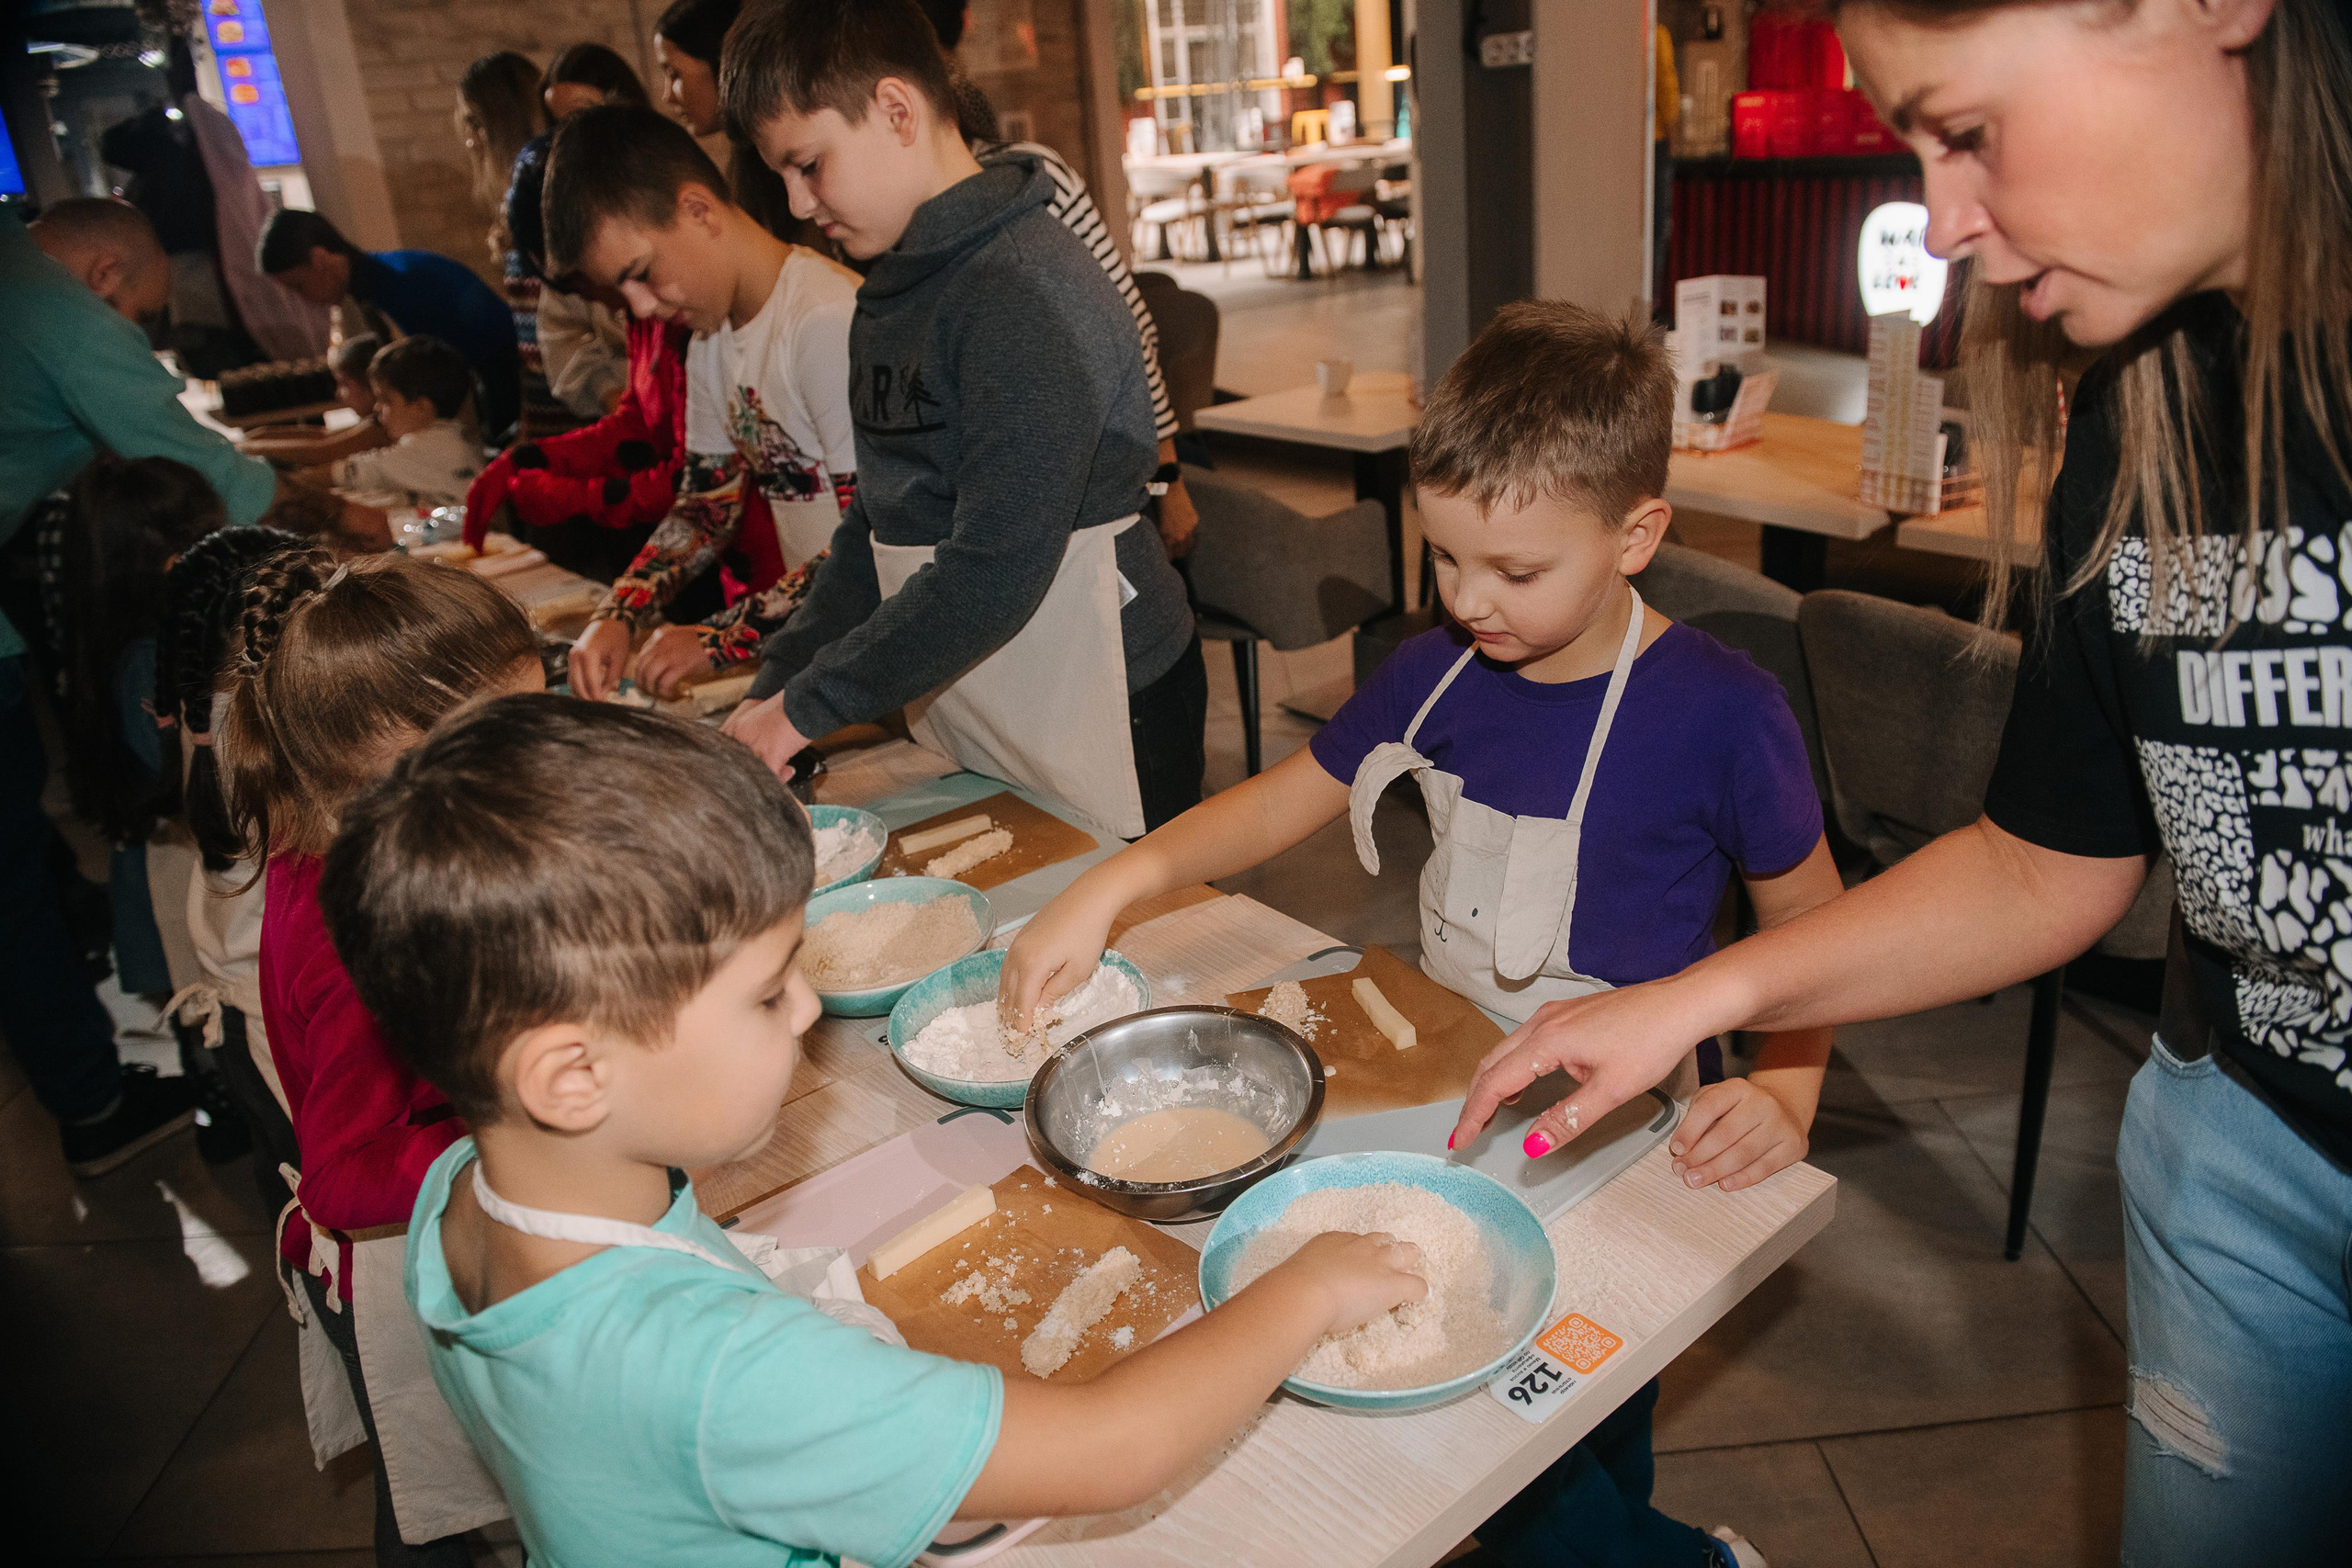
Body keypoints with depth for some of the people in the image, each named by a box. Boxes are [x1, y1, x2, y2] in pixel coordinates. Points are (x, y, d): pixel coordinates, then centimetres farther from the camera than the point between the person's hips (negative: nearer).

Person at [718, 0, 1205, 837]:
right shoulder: (899, 289, 10)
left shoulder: (1025, 290, -20)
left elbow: (998, 568, -26)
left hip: (1096, 726, -8)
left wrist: (809, 707, -18)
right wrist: (775, 685, 3)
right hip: (962, 719, 9)